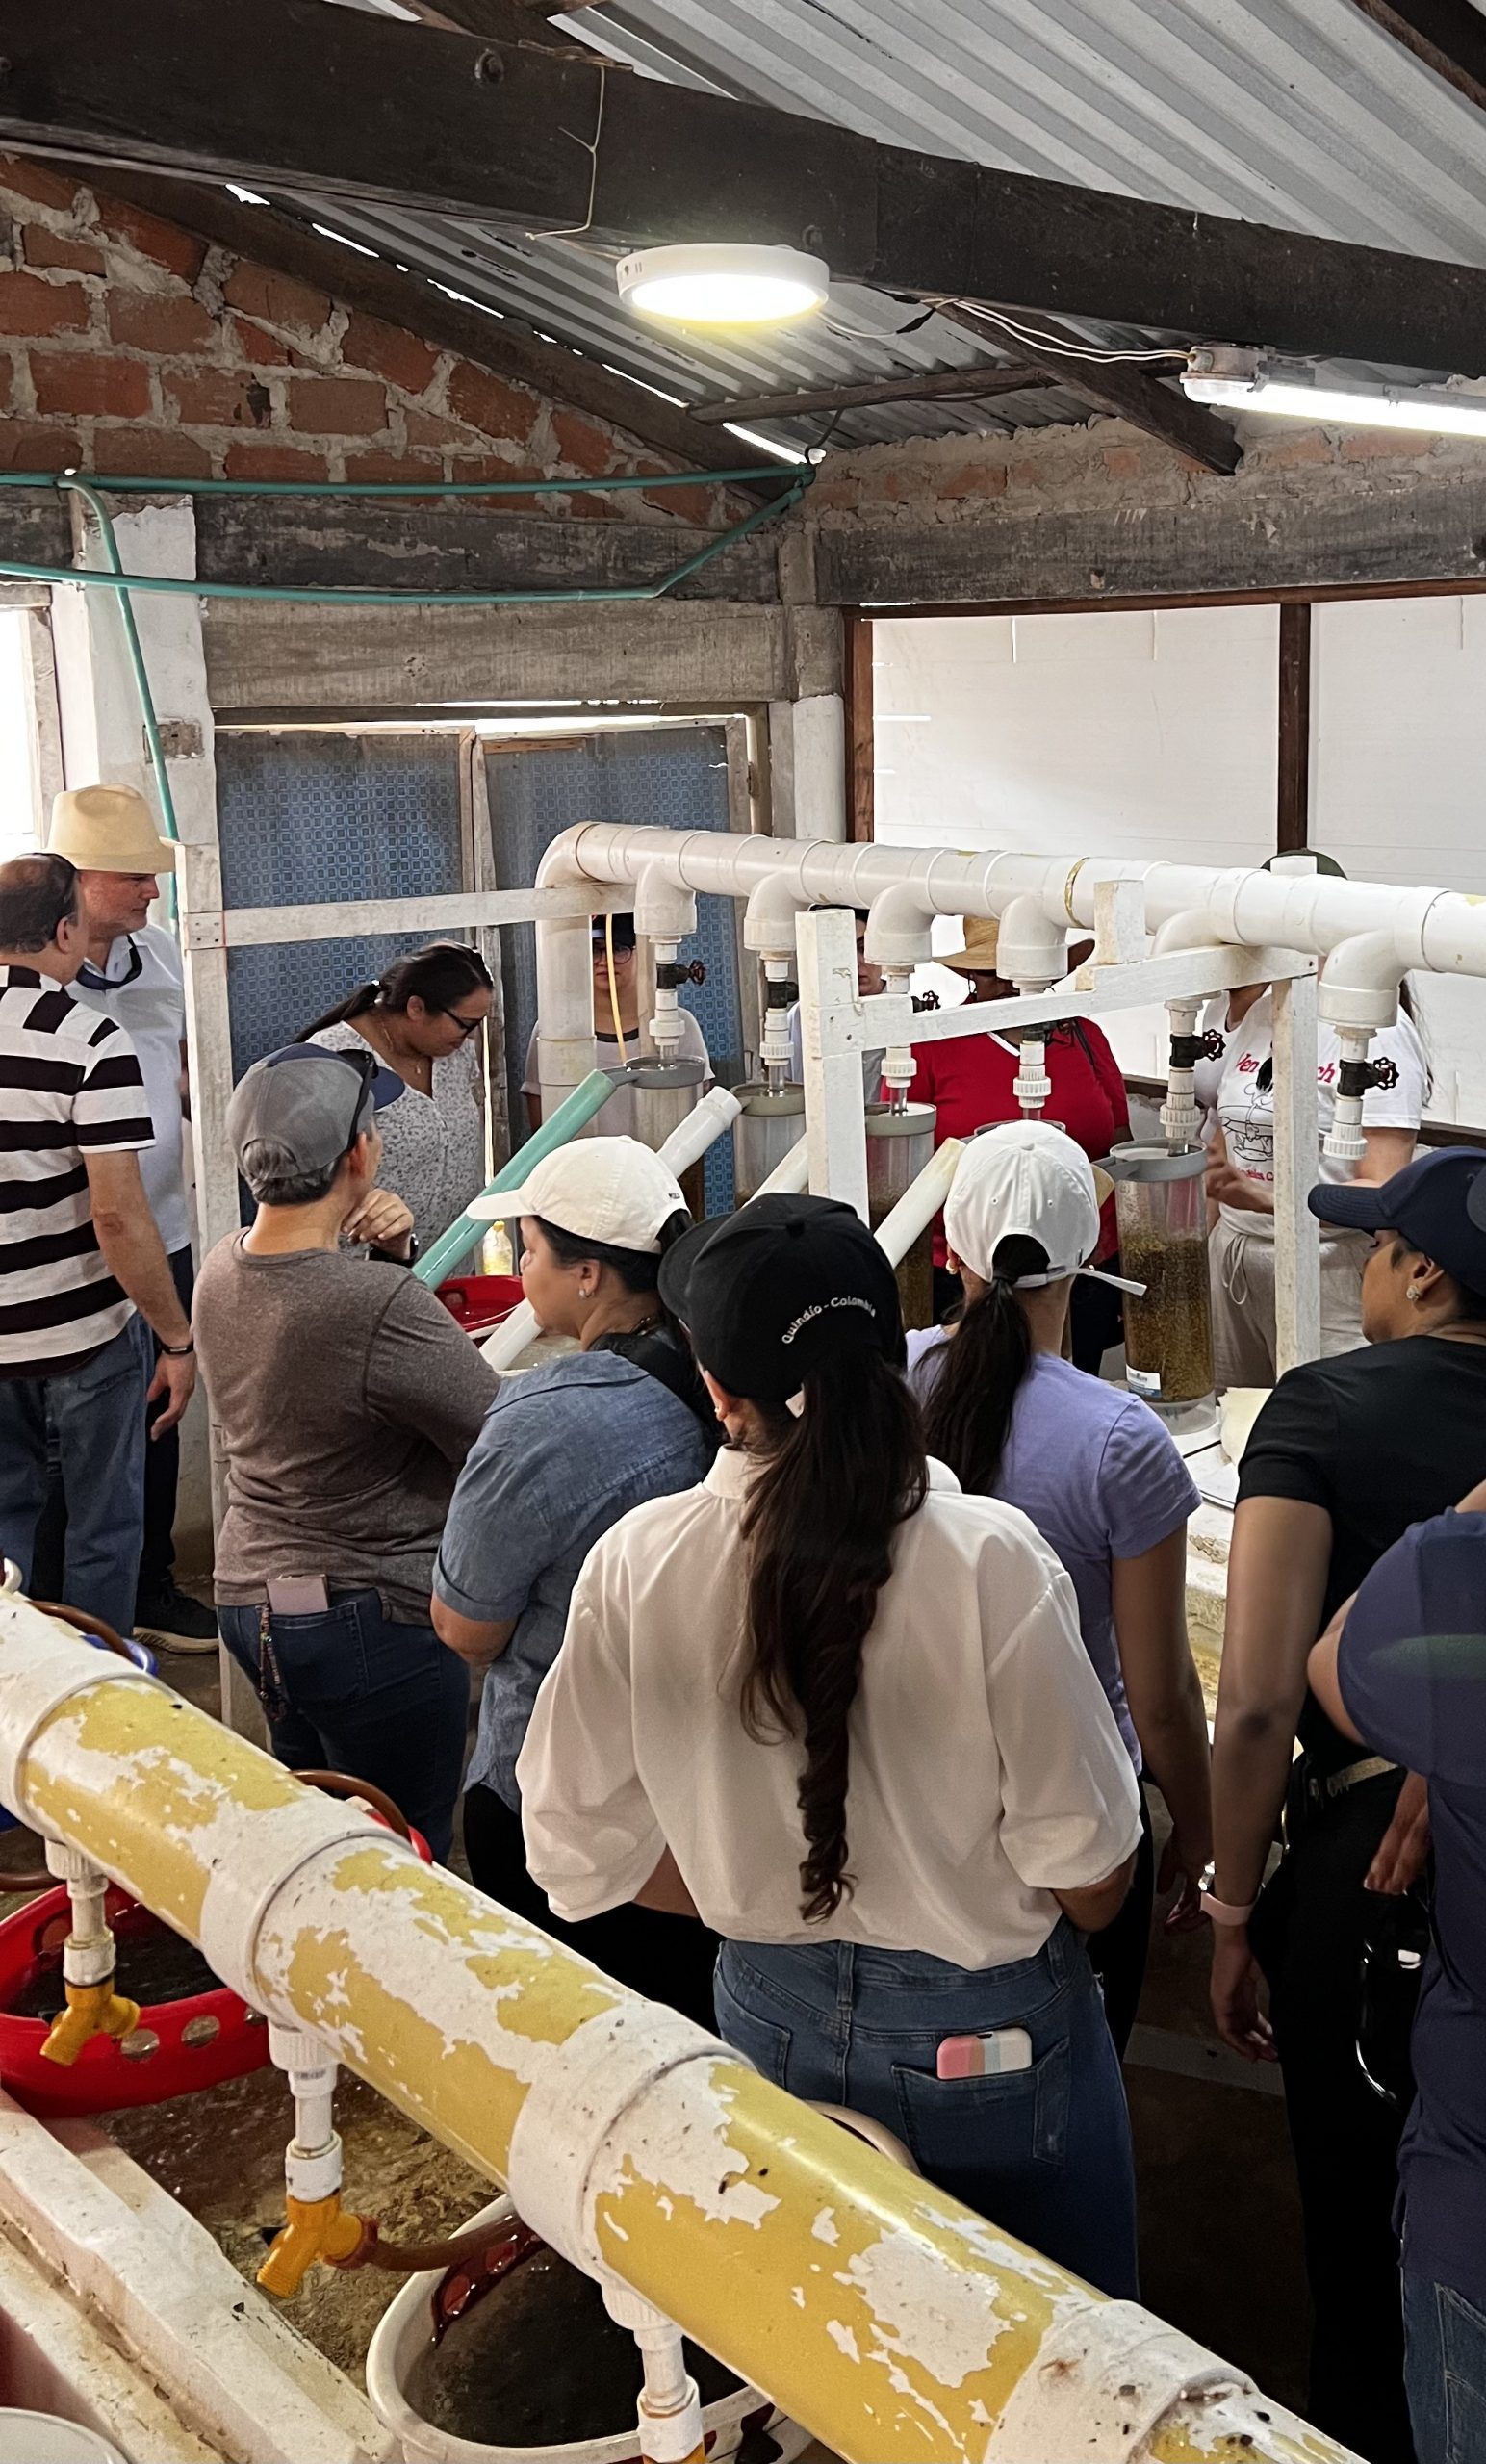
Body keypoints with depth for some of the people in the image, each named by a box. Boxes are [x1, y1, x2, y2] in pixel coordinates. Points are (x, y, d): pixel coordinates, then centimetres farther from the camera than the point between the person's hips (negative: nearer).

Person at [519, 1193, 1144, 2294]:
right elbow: (1087, 1872, -17)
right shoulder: (989, 1557, -24)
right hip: (988, 2036, -2)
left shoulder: (633, 1565, -16)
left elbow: (584, 1846, -5)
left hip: (772, 2019, 3)